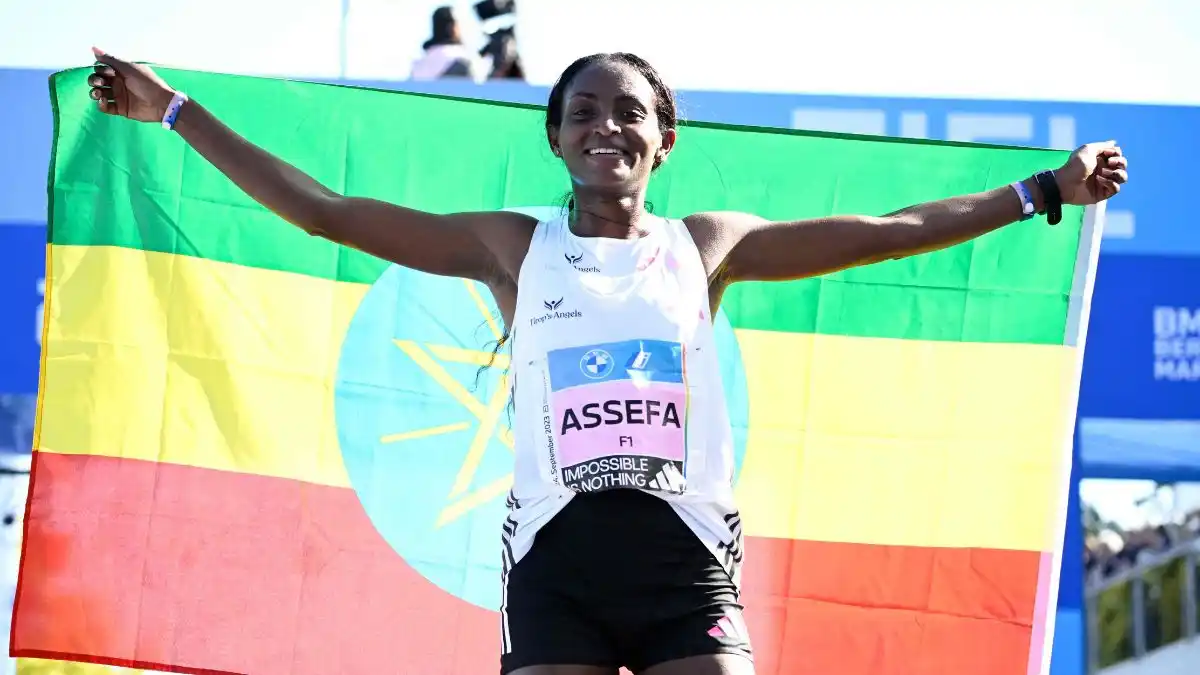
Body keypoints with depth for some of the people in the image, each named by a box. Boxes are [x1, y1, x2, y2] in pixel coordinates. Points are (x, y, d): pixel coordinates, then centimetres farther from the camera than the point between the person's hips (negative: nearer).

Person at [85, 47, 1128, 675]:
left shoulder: (705, 246, 14)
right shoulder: (514, 249, 11)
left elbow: (888, 231, 14)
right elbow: (321, 211, 10)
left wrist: (1045, 191, 13)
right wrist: (175, 111, 9)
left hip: (685, 551, 0)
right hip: (556, 553, 0)